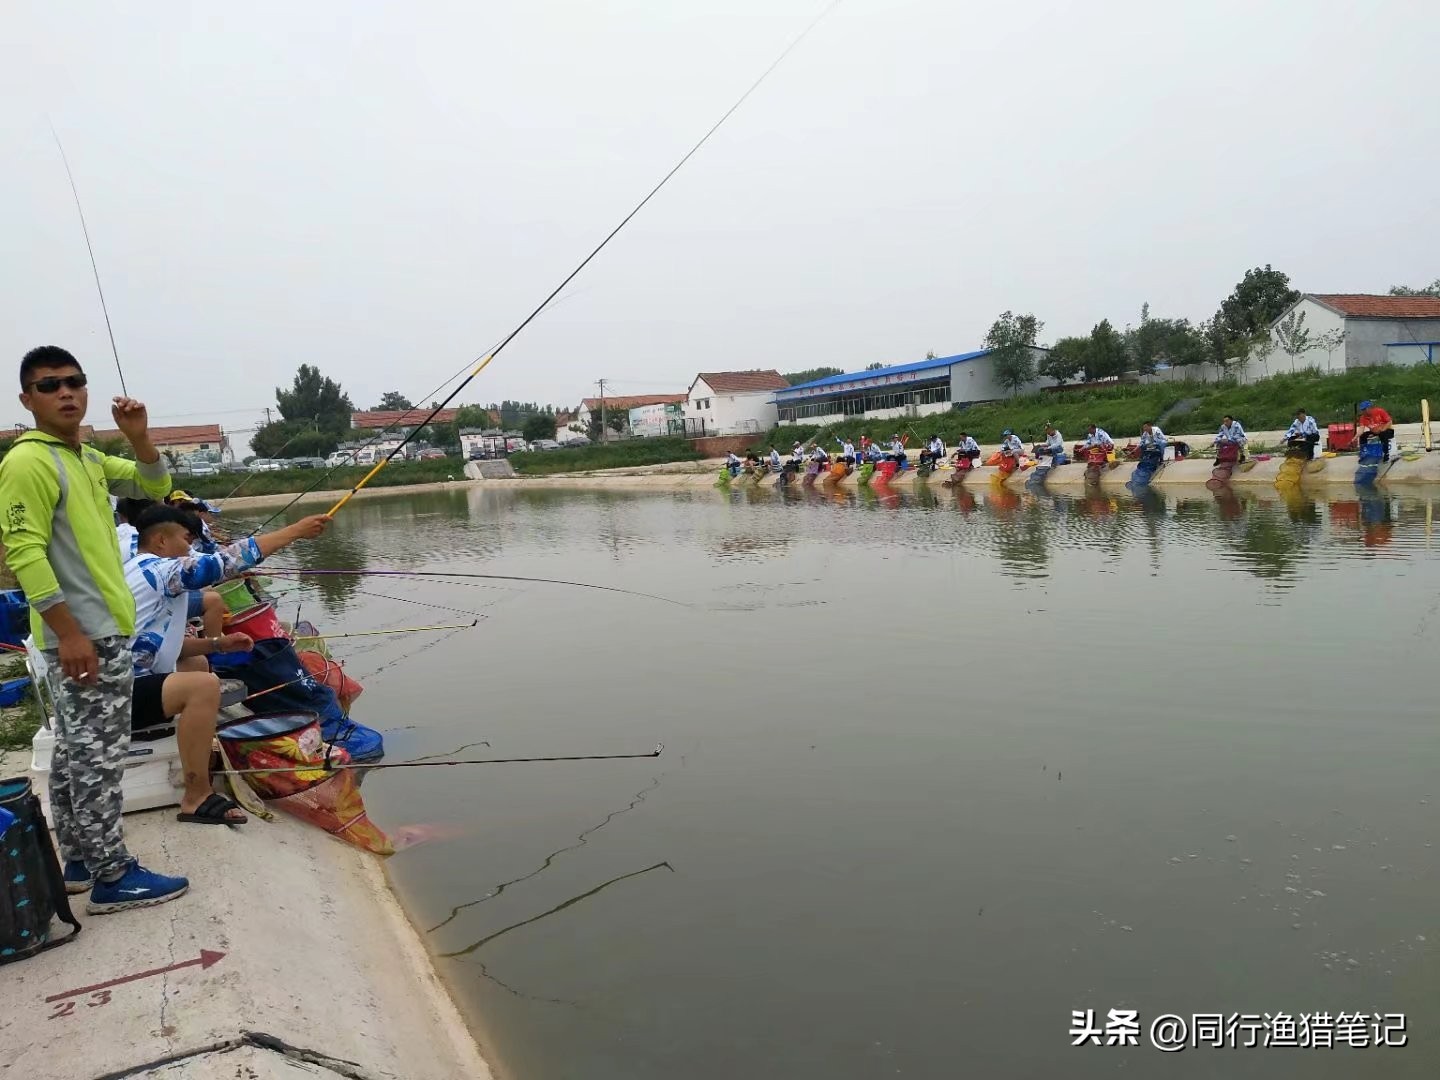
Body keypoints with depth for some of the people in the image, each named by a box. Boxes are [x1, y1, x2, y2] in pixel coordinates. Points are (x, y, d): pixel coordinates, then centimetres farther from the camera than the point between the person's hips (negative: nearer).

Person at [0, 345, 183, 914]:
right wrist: (68, 632, -22)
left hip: (103, 630, 10)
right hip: (83, 635, -10)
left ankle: (79, 862, 26)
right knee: (98, 756, -5)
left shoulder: (89, 458, 13)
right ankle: (111, 877, 3)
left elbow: (154, 487, 20)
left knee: (75, 753, 15)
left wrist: (138, 436, 1)